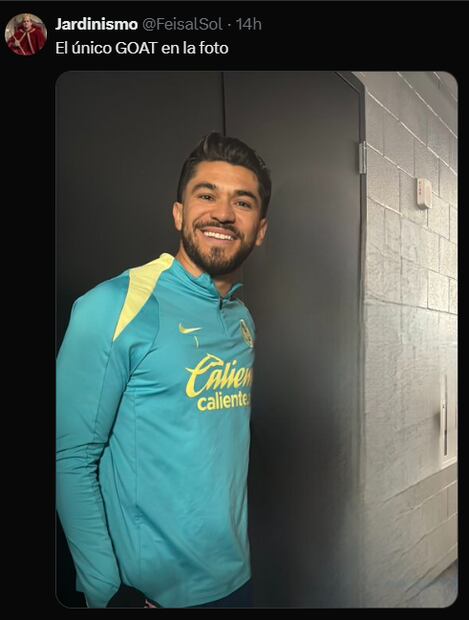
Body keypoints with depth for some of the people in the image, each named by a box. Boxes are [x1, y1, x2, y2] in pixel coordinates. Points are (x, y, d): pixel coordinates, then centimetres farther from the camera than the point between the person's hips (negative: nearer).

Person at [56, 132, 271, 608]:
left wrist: (233, 551, 8)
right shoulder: (113, 309, -18)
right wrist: (110, 591, -16)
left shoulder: (244, 322, 1)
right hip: (146, 587, -5)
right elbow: (71, 459, -17)